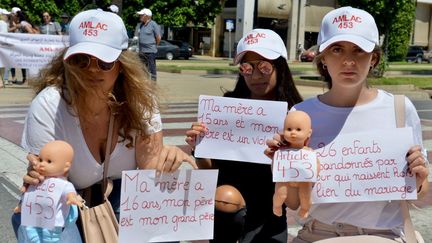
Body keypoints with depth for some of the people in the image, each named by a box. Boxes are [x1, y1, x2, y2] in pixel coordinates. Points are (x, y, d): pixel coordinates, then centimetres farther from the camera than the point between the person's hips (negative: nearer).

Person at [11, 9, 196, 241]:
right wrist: (40, 182, -46)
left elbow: (152, 171, -20)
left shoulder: (140, 98, -17)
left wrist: (168, 161, -44)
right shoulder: (48, 106, -23)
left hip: (124, 199, 2)